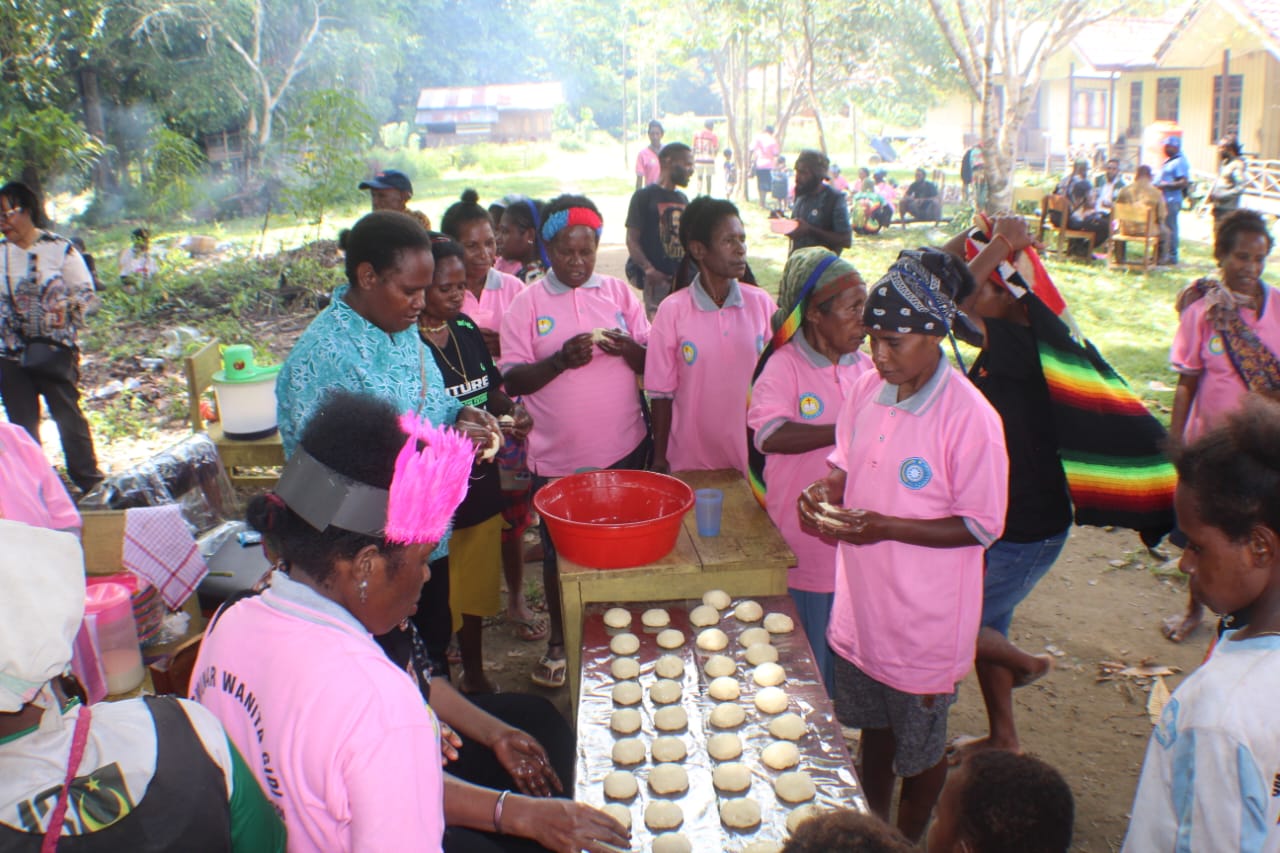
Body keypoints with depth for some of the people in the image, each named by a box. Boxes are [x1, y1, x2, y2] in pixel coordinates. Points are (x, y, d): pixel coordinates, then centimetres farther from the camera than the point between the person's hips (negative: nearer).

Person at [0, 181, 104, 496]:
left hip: (55, 351, -4)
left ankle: (90, 482, 10)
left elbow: (87, 293, -2)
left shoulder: (59, 248, -5)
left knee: (68, 417, -1)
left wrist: (67, 305, -20)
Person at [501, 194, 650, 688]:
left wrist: (626, 348, -18)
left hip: (624, 451, 2)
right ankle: (559, 641, 34)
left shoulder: (619, 294, 4)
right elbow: (512, 380, -7)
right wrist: (562, 360, -23)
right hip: (558, 459, -1)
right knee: (559, 554, 13)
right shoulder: (527, 304, -2)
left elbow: (653, 364, 4)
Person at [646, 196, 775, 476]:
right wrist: (659, 459, 1)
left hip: (753, 456, 2)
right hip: (692, 460, -2)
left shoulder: (762, 303, -1)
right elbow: (661, 392, -2)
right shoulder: (672, 311, -8)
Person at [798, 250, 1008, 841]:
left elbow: (982, 526, -18)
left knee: (919, 750, 18)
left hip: (924, 621, -5)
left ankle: (909, 840, 43)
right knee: (873, 727, 25)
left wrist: (885, 526, -28)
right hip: (861, 605, 6)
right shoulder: (868, 390, -5)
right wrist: (827, 492, -13)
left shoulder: (969, 417, -23)